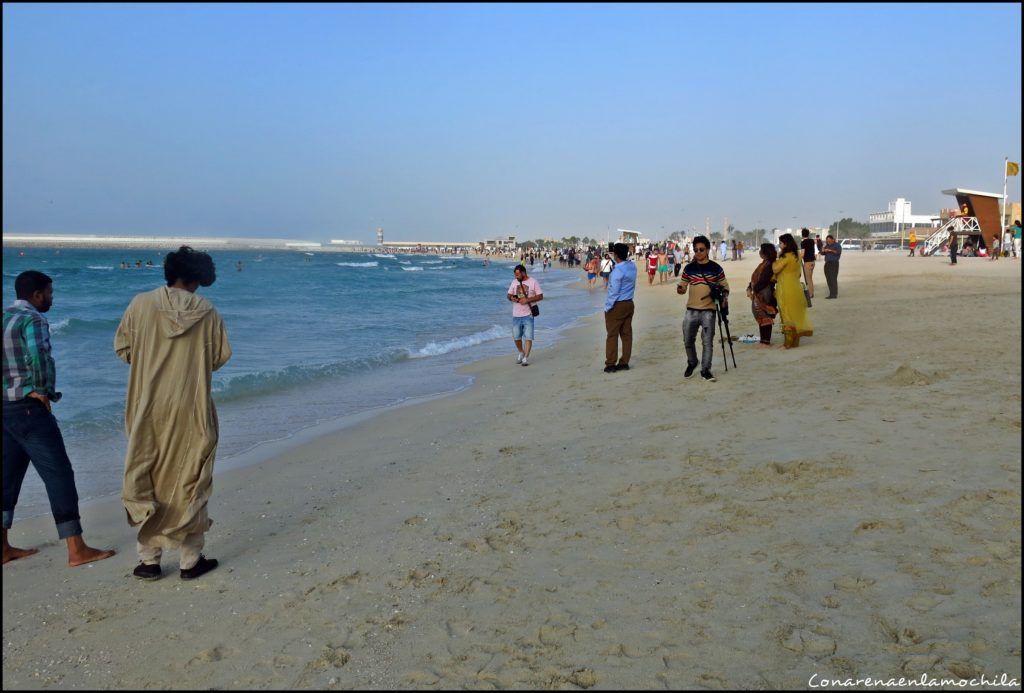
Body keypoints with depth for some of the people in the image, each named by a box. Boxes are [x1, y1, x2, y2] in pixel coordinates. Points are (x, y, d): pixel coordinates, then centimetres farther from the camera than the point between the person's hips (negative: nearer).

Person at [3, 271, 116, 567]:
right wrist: (41, 390, -14)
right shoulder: (32, 320, -13)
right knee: (59, 475, -5)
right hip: (29, 410, -9)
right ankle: (76, 549, -3)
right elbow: (38, 356, -29)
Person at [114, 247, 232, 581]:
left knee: (146, 482, 13)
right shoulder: (208, 313, -5)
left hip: (148, 409, 1)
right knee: (189, 483, 9)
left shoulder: (141, 305, -5)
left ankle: (149, 559, 17)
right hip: (192, 412, 0)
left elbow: (122, 348, 3)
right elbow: (221, 357, 2)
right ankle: (190, 560, 15)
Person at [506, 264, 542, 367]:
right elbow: (509, 295, 15)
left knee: (528, 337, -7)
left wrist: (527, 300, -16)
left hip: (528, 314, -4)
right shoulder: (514, 282, 8)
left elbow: (540, 296, -5)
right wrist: (511, 298, -10)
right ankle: (521, 353, 31)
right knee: (516, 337, 7)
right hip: (516, 315, 4)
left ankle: (526, 358, -2)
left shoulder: (533, 282, -4)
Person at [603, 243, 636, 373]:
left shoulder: (617, 271, -20)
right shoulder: (633, 266, 3)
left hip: (617, 306, -7)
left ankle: (611, 364, 4)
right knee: (627, 334, 9)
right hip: (629, 303, 8)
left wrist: (607, 307, -10)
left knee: (612, 335, 1)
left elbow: (614, 292, -19)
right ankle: (624, 362, 14)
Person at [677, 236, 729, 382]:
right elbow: (682, 287, 6)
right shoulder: (689, 268, 3)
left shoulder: (716, 268, -1)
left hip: (709, 311, -2)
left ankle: (705, 370, 8)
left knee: (707, 342, -2)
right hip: (691, 310, 2)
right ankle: (691, 363, 33)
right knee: (688, 341, 9)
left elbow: (725, 286, 7)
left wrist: (724, 298, -11)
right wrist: (680, 289, -17)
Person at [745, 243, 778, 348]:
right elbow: (755, 277, 15)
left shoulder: (769, 266, -16)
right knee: (761, 318, 13)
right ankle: (764, 340, 20)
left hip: (765, 297, -9)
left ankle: (766, 342, 3)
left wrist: (753, 290, -13)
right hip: (759, 296, 9)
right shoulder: (764, 264, 13)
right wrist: (749, 288, 3)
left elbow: (762, 281, -21)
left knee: (765, 318, -3)